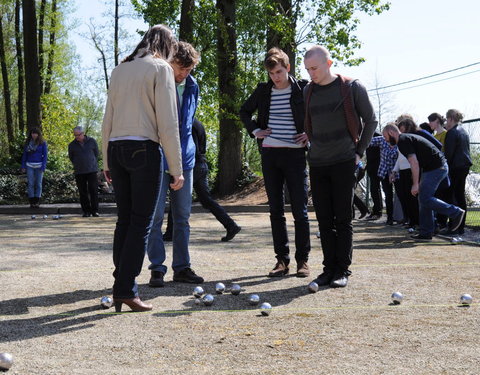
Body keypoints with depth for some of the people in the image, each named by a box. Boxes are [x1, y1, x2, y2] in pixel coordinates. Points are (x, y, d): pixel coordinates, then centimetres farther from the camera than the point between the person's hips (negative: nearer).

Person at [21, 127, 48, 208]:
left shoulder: (43, 143, -1)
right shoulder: (28, 142, 6)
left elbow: (45, 155, -2)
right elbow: (24, 154, 10)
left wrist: (43, 167, -11)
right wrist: (23, 166, 5)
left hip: (39, 166, -2)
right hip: (30, 166, 2)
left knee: (38, 183, 0)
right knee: (30, 184, -3)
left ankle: (37, 202, 5)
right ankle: (31, 202, 0)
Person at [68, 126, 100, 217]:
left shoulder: (92, 141, 3)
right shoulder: (72, 145, 4)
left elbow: (96, 154, 13)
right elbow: (71, 157, 16)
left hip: (92, 170, -1)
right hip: (79, 172, 1)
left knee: (93, 191, -5)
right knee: (83, 192, 0)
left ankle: (95, 211, 1)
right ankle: (86, 211, 6)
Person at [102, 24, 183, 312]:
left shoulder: (120, 70, 17)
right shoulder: (161, 68, -1)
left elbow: (108, 120, 16)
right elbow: (168, 123, -9)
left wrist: (107, 161, 21)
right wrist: (176, 168, -8)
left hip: (116, 149, 6)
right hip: (144, 150, -6)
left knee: (125, 220, 11)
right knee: (141, 222, -2)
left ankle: (120, 288, 12)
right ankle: (127, 290, -4)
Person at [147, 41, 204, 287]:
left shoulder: (192, 87, 9)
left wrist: (185, 151, 15)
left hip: (184, 158, 5)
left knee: (182, 216, 7)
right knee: (155, 215, -3)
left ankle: (182, 267, 14)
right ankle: (157, 268, 5)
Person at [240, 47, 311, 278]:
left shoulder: (303, 89, -1)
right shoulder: (263, 90, 9)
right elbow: (245, 111, 24)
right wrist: (254, 130, 10)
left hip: (295, 154, -3)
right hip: (269, 155, 3)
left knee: (300, 210, -2)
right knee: (276, 210, 5)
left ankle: (302, 260, 6)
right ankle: (282, 259, 11)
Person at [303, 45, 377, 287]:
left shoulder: (352, 88, -3)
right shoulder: (308, 91, 9)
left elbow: (370, 120, 4)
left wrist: (359, 151, 0)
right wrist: (317, 148, 11)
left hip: (343, 162, -4)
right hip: (317, 164, 4)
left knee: (343, 219, -1)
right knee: (324, 220, 5)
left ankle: (343, 270, 6)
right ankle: (329, 268, 12)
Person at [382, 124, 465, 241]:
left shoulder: (402, 141, -11)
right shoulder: (407, 138, 21)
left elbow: (414, 163, -20)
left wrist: (415, 184, -19)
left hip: (436, 168, -10)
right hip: (440, 166, 10)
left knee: (425, 199, -10)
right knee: (424, 199, 10)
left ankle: (456, 213, -3)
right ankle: (426, 233, 11)